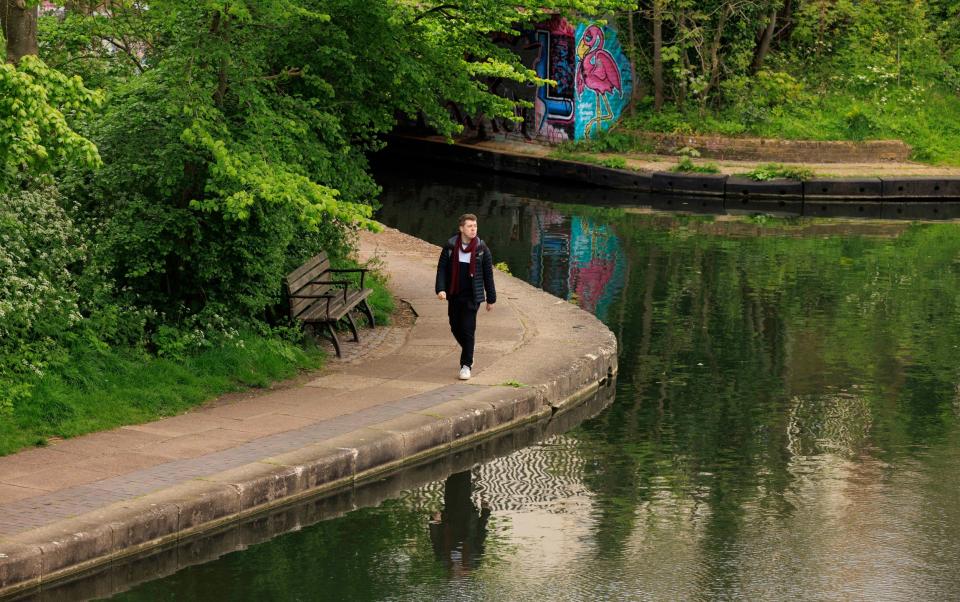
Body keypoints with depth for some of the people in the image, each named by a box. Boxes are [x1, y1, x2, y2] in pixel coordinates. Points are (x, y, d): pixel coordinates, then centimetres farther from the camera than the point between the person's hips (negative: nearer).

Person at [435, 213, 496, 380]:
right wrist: (440, 288, -15)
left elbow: (488, 274, 2)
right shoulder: (450, 247, -1)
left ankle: (466, 365, -1)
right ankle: (468, 354, 37)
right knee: (455, 328, 11)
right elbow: (442, 268, 0)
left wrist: (491, 298, 4)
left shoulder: (482, 249, -3)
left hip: (472, 296, -3)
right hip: (454, 295, 3)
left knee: (468, 330, -8)